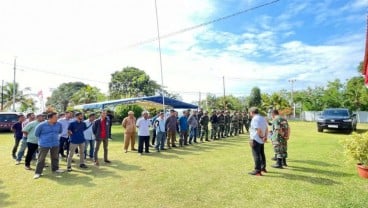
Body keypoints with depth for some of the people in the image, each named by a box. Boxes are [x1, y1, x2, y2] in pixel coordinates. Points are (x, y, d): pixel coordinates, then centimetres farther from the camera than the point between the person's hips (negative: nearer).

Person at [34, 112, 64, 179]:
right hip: (44, 144, -4)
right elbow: (36, 134, 0)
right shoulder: (41, 125, -16)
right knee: (41, 159, 3)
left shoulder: (59, 124, -7)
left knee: (55, 157, 17)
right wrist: (43, 138, 10)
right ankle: (38, 172, 14)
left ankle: (55, 169, 35)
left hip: (55, 144, 4)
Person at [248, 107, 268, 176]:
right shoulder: (263, 118, 11)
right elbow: (266, 128, 11)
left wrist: (261, 137, -12)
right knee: (262, 154, 21)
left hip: (256, 140, -9)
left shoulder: (254, 119, -18)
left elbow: (258, 130, -25)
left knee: (256, 155, -3)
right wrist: (265, 136, 6)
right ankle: (263, 168, 35)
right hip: (261, 140, 9)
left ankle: (257, 171, 2)